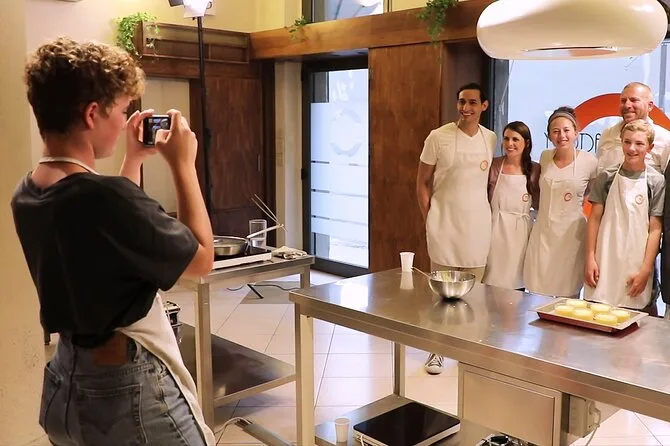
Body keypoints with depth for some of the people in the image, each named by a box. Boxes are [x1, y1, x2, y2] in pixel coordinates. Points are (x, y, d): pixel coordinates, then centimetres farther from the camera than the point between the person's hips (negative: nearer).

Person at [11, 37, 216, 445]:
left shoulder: (26, 195, -1)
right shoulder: (107, 197, -27)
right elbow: (202, 260, -14)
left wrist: (134, 160, 14)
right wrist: (183, 163, -9)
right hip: (131, 390, -8)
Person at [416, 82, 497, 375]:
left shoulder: (491, 139, 4)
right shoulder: (438, 137, -7)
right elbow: (423, 183, -1)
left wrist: (487, 211, 7)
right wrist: (429, 219, -4)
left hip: (477, 225, 3)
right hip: (444, 224, -3)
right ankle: (436, 350, 15)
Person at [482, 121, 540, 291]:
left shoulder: (535, 170, 1)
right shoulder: (494, 165, -3)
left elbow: (538, 205, 9)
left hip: (520, 233, 1)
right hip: (496, 230, -1)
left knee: (517, 286, 7)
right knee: (492, 284, 0)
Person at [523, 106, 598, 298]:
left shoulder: (589, 162, -8)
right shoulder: (544, 157, 3)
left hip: (571, 234, -3)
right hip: (542, 233, 3)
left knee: (567, 296, 5)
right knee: (538, 292, 6)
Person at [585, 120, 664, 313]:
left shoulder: (656, 181, -1)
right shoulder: (607, 177, 3)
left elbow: (655, 229, -3)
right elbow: (595, 219, 5)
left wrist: (645, 270, -7)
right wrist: (590, 259, 0)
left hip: (636, 267, -1)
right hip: (604, 263, 2)